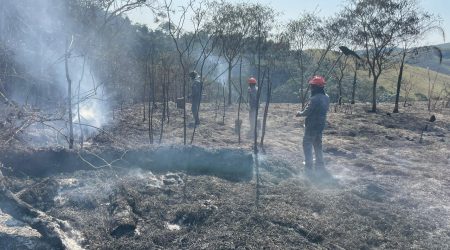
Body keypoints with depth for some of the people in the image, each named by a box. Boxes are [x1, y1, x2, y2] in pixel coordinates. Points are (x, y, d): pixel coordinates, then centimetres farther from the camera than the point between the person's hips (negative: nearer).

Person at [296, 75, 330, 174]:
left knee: (307, 144, 2)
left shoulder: (315, 99, -24)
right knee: (318, 145, 19)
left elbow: (307, 112, -18)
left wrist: (300, 113, 1)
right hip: (321, 124, 8)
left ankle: (308, 167, 2)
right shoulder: (326, 97, 3)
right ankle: (320, 165, 26)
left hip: (312, 125, -8)